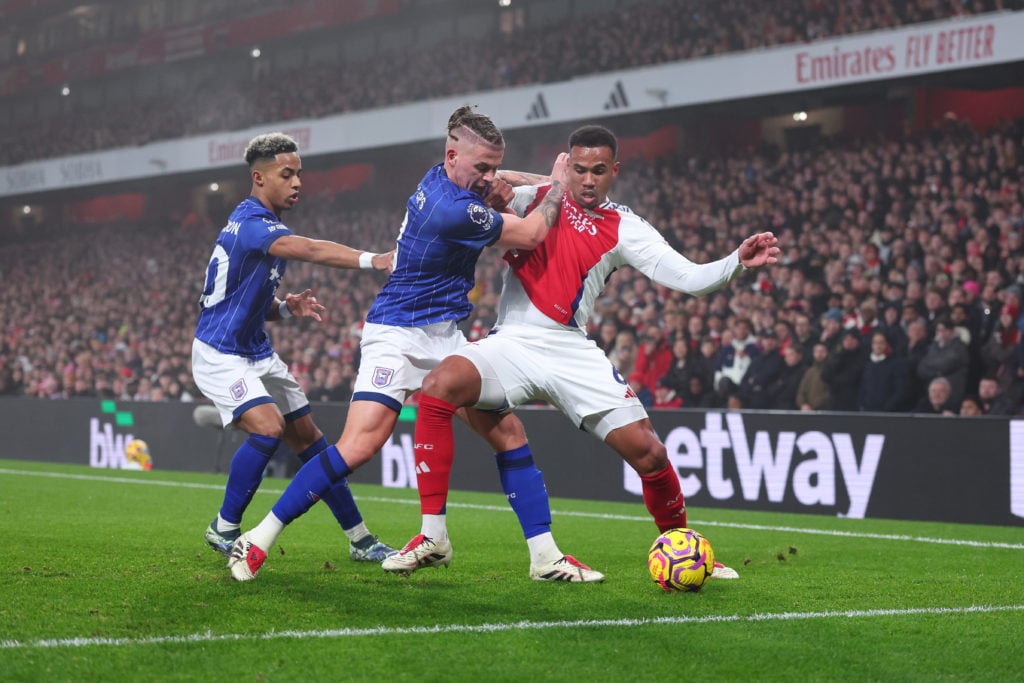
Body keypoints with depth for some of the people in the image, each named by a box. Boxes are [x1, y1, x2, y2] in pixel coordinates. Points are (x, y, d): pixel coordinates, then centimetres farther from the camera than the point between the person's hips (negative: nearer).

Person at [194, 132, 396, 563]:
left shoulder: (262, 225, 11)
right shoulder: (251, 223, -21)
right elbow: (309, 250, -41)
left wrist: (286, 308, -3)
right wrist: (372, 260, -53)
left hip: (257, 353, 10)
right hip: (220, 355, -10)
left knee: (308, 437, 6)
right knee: (268, 428, -26)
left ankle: (360, 539, 10)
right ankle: (224, 529, -7)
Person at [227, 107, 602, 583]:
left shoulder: (445, 177, 2)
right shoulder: (452, 210, -25)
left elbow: (497, 186, 27)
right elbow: (532, 235, -13)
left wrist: (548, 185, 11)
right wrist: (559, 182, 3)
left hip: (445, 337, 10)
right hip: (398, 334, -10)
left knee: (508, 432, 3)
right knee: (360, 444, -21)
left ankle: (545, 557, 8)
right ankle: (259, 539, -11)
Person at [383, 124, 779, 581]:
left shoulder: (623, 228, 5)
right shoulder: (538, 198, 8)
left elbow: (688, 277, -4)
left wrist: (738, 262, -22)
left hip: (572, 352, 1)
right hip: (513, 341, -1)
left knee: (648, 452, -8)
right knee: (440, 385, -30)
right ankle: (433, 534, -22)